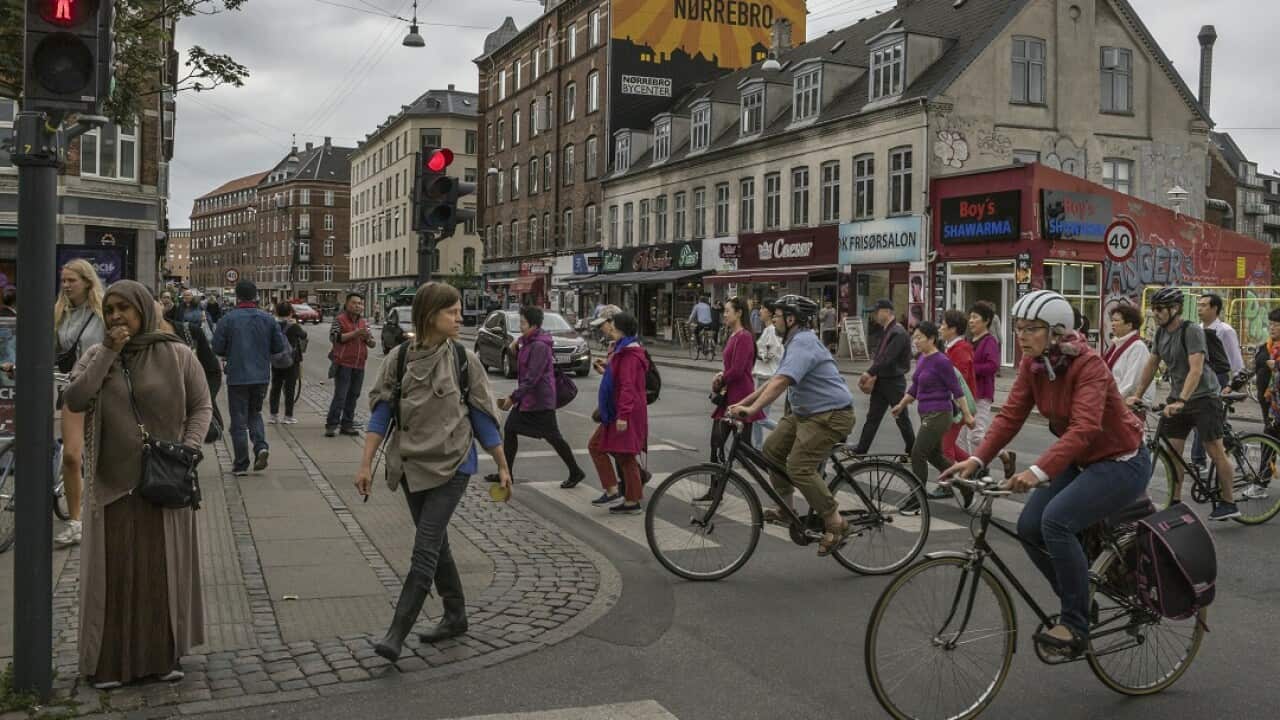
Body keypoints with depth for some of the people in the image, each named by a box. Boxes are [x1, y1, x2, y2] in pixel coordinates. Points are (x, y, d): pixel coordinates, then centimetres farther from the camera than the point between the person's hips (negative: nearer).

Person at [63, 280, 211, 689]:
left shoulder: (177, 355, -1)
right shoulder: (96, 356, 5)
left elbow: (201, 406, 2)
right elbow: (74, 400, -11)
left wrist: (189, 448, -13)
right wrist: (108, 353, -14)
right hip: (112, 483, 1)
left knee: (164, 568, 7)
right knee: (113, 571, 5)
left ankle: (165, 654, 19)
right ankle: (110, 660, 15)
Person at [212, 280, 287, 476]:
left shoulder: (228, 319, -9)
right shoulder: (267, 319, -1)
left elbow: (217, 348, -7)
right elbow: (280, 346, 2)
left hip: (237, 377, -3)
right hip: (261, 376, 3)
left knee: (239, 420, 5)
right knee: (255, 413, 21)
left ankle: (241, 465, 8)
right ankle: (261, 445, -3)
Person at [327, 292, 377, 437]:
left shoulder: (364, 322, 16)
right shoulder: (339, 320, -2)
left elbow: (372, 344, 18)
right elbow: (334, 337, -15)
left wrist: (368, 337, -6)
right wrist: (355, 333, -20)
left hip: (359, 365, 6)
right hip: (343, 364, -6)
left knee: (353, 396, 9)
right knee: (340, 395, -9)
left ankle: (347, 425, 16)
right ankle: (331, 425, -4)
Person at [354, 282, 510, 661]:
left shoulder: (464, 360, -3)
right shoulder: (400, 359, 0)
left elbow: (483, 417, 2)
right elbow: (381, 413, 1)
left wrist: (502, 466, 4)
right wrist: (366, 464, -5)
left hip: (451, 466, -3)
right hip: (413, 465, 3)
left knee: (426, 549, -9)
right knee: (435, 544, 14)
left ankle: (397, 633, -5)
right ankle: (455, 616, 31)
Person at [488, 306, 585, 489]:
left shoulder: (540, 346, -21)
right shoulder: (527, 342, 10)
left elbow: (532, 377, -25)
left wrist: (513, 397, -23)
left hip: (540, 399, -10)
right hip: (526, 397, 10)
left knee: (552, 436, -1)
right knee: (509, 429, 10)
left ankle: (575, 472, 12)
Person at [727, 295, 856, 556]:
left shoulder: (803, 344, -19)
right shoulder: (797, 342, 15)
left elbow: (781, 382, -32)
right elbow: (775, 381, 19)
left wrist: (752, 409, -38)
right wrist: (743, 402, 15)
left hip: (830, 416, -11)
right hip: (805, 413, 11)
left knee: (799, 468, -16)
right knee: (772, 449, 8)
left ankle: (837, 525, -6)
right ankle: (785, 510, 17)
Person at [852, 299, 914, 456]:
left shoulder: (898, 333, -17)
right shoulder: (884, 331, 11)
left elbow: (887, 359, -24)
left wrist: (869, 373, -22)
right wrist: (872, 377, 0)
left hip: (894, 382, -8)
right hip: (881, 381, 8)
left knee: (901, 418, 5)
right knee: (872, 418, 7)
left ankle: (912, 450, 18)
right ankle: (860, 451, 8)